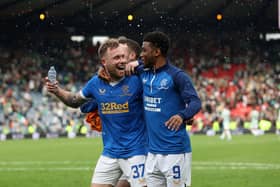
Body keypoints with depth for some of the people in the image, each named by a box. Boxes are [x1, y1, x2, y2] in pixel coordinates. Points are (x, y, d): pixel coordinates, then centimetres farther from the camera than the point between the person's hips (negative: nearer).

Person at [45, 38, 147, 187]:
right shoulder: (96, 83, 3)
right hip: (109, 153, 4)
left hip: (135, 152, -4)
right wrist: (57, 91, 5)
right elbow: (75, 101, 19)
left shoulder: (136, 80, -11)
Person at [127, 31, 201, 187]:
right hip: (153, 151, 7)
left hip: (175, 151, -7)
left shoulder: (177, 76, -9)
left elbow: (195, 102, -16)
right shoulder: (143, 73, 11)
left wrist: (182, 115, -35)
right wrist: (133, 64, 8)